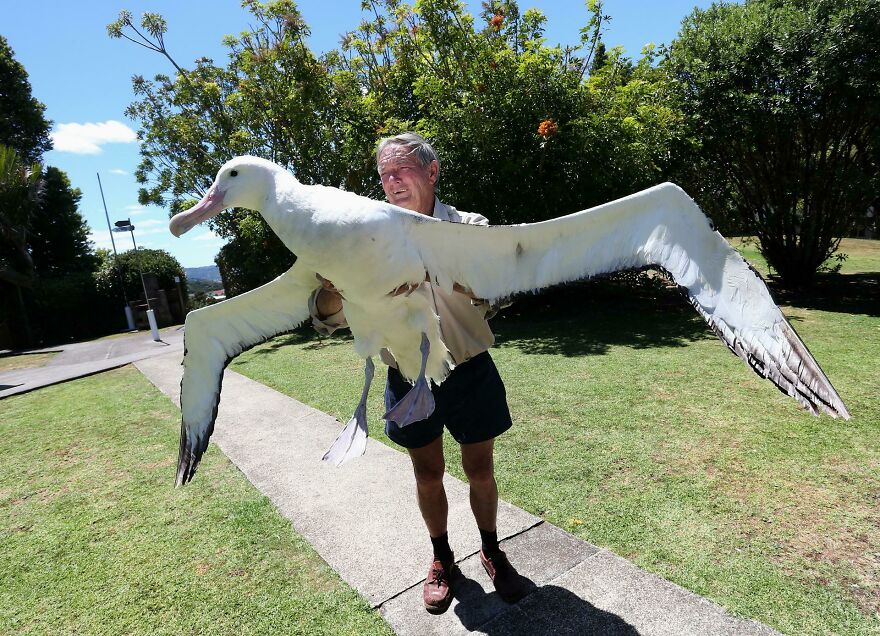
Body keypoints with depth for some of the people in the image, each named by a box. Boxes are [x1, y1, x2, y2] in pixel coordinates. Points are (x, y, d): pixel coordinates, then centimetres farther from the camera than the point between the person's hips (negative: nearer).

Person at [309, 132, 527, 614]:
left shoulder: (469, 228, -5)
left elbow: (494, 294, -19)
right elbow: (326, 317, -5)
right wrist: (335, 283, -29)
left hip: (470, 372, -1)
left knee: (480, 470, 13)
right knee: (428, 475, 15)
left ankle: (491, 551, 40)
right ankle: (441, 558, 41)